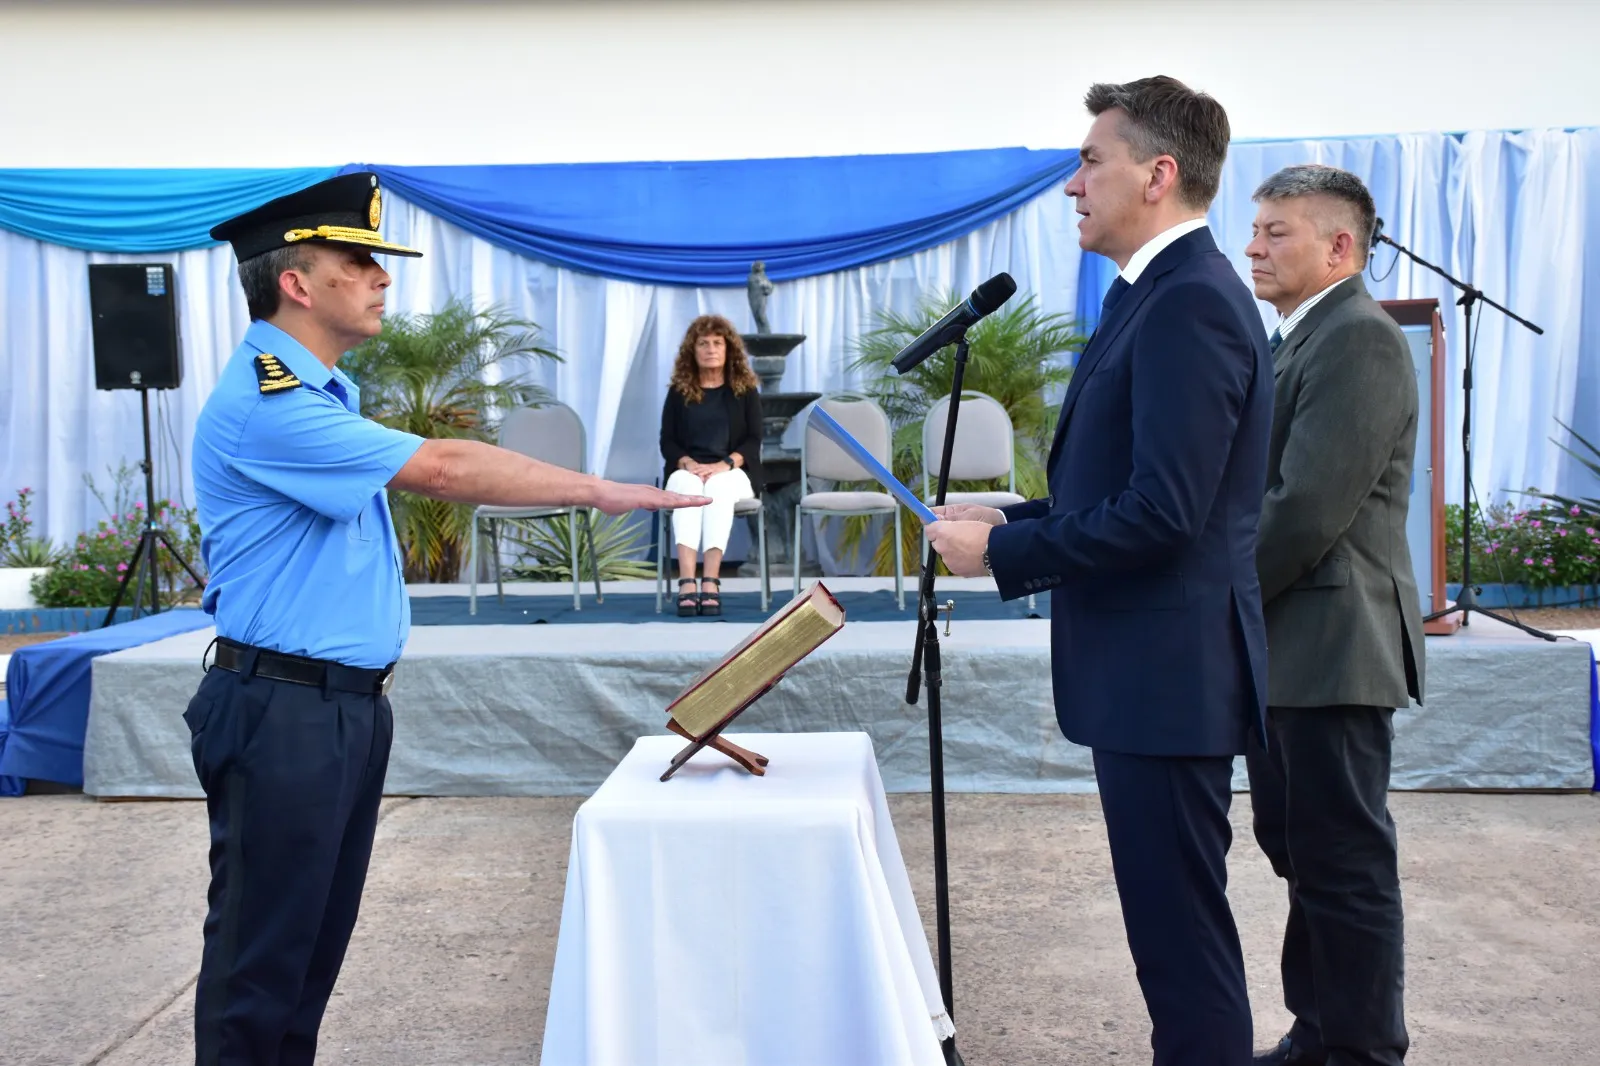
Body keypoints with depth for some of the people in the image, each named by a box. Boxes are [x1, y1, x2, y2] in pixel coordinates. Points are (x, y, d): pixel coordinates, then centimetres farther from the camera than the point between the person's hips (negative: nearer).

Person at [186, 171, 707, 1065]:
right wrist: (600, 490, -18)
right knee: (262, 949, 0)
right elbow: (441, 469, -22)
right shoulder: (264, 401, -18)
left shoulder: (325, 390, 14)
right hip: (283, 711, -9)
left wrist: (373, 657, 13)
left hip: (352, 699, 9)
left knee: (321, 937, 15)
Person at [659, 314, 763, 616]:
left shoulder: (744, 390, 9)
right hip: (687, 469, 1)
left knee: (718, 485, -36)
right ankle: (686, 582, -50)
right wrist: (687, 462, -15)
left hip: (733, 472, 0)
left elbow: (753, 441, 1)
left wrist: (725, 464, -17)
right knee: (688, 485, -36)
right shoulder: (678, 391, 11)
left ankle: (711, 582, -47)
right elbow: (667, 441, 6)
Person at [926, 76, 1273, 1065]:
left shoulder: (1190, 300, -18)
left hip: (1167, 669, -10)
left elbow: (1160, 512, -24)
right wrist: (1016, 519, 9)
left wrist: (1001, 553, -14)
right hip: (1153, 665, 10)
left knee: (1182, 929, 1)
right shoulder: (1165, 291, 14)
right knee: (1174, 920, 20)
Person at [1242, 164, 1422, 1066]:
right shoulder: (1297, 341, 17)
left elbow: (1310, 507, -22)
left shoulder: (1360, 339, -14)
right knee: (1300, 853, 17)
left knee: (1346, 865, 0)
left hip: (1331, 648, -10)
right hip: (1285, 648, 10)